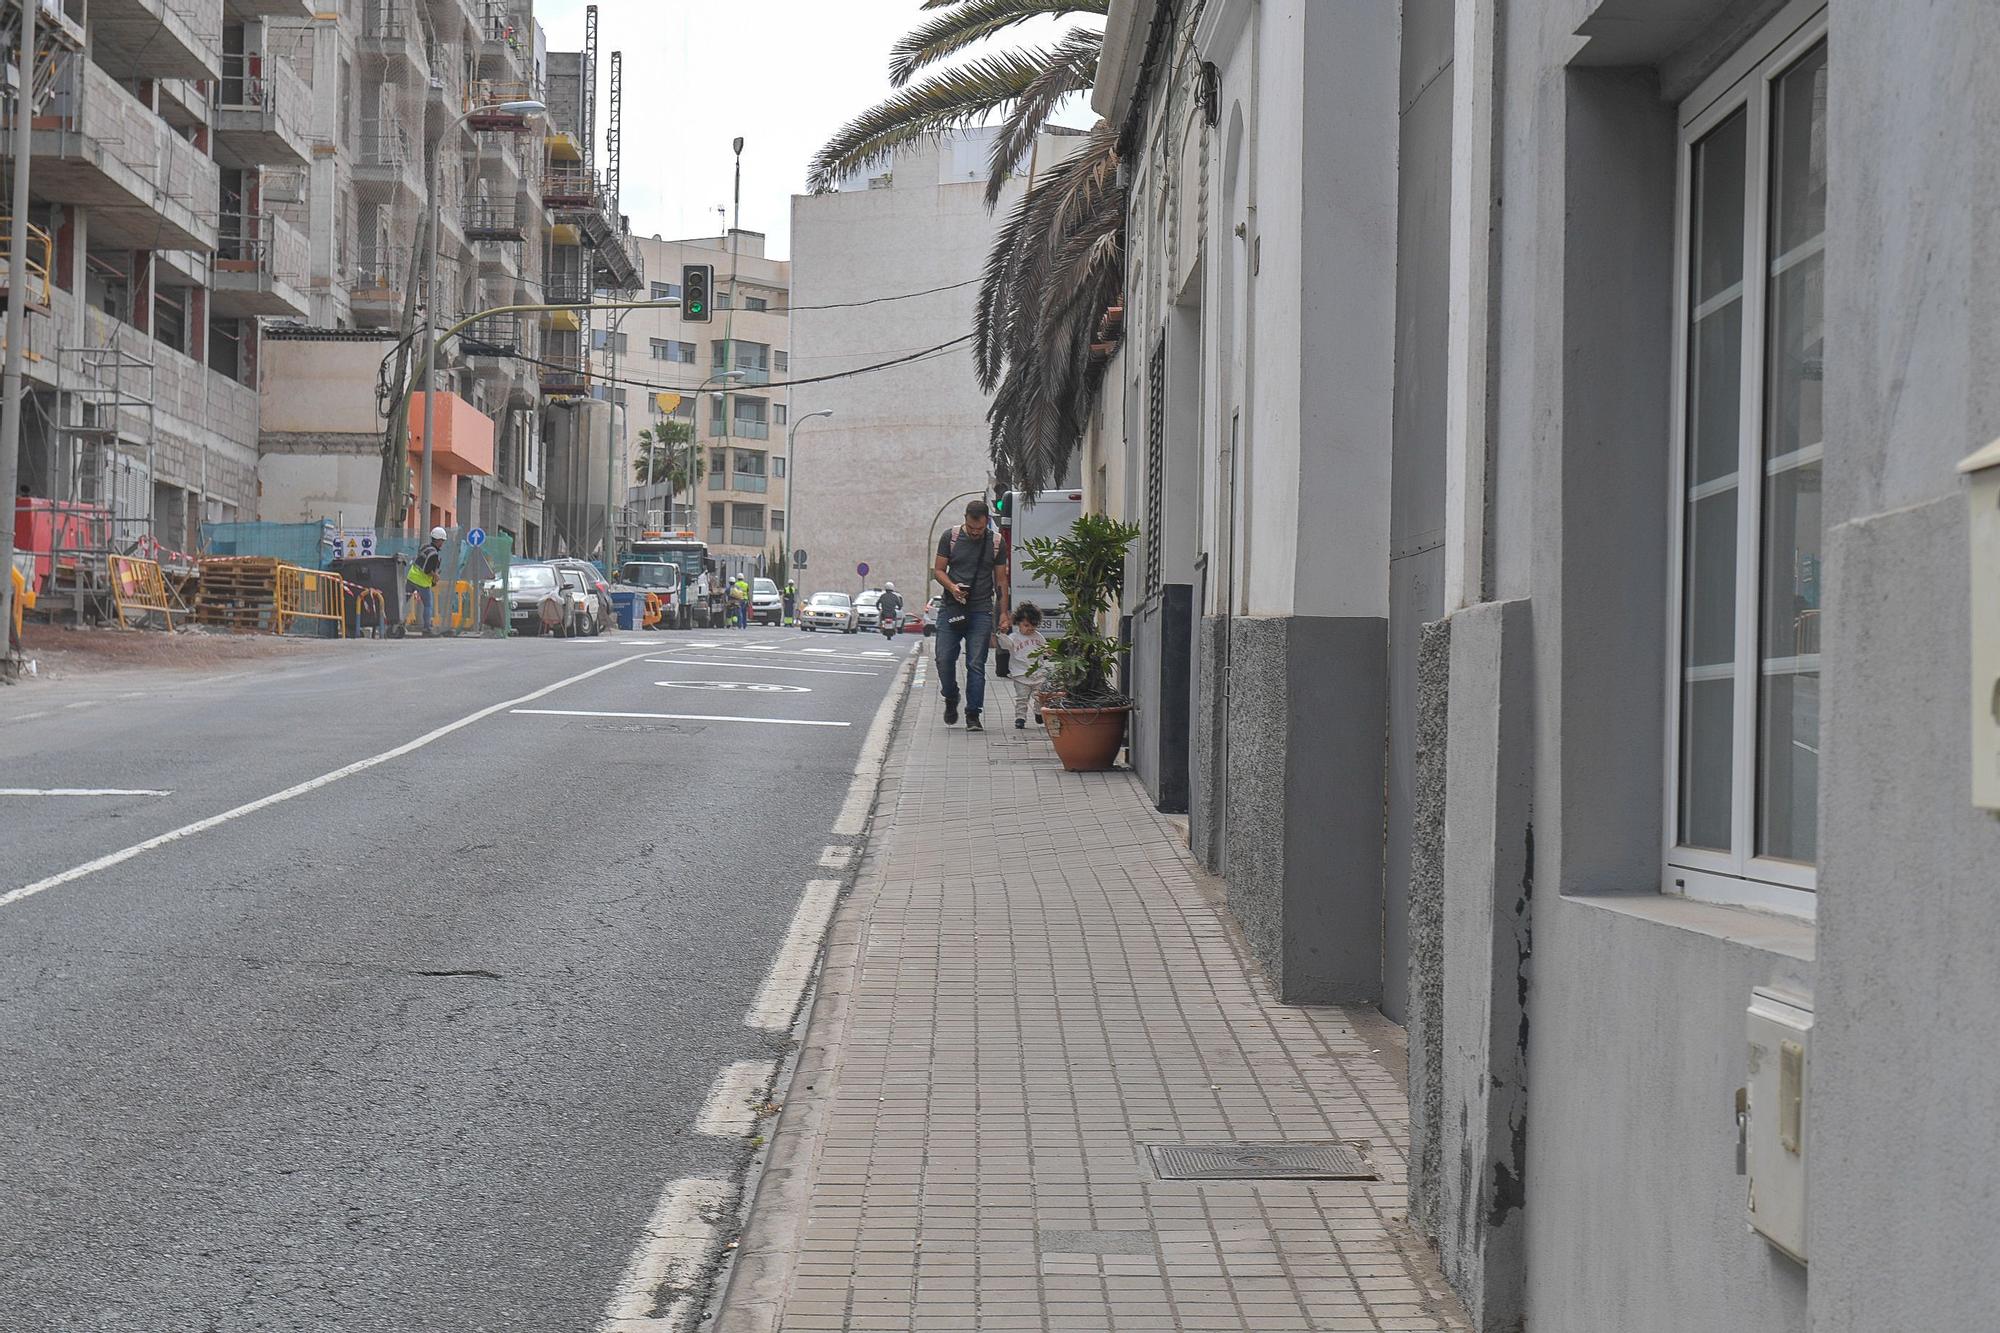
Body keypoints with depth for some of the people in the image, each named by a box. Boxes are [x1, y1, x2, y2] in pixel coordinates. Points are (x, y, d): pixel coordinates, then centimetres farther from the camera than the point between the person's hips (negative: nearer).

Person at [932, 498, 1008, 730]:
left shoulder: (996, 542, 3)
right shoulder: (950, 536, 2)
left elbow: (1001, 580, 9)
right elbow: (938, 570, 5)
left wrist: (1004, 613, 4)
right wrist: (952, 587, -15)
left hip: (981, 610, 0)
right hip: (951, 607, 0)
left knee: (976, 664, -4)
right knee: (944, 658, -5)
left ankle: (973, 715, 0)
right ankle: (951, 699, 22)